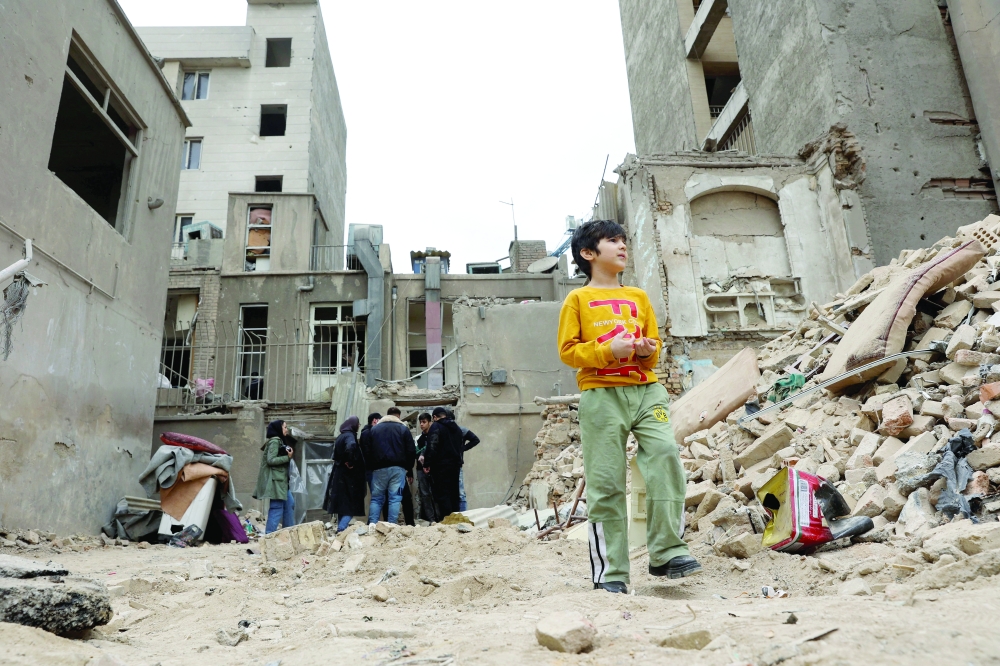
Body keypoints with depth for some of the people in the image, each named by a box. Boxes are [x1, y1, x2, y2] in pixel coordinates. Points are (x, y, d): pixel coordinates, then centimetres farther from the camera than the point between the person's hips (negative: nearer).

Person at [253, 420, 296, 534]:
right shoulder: (274, 441, -11)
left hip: (281, 480, 10)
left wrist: (289, 454, 7)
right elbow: (271, 460, -20)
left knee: (289, 504, 12)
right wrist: (288, 457, -14)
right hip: (275, 480, -10)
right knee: (277, 508, -10)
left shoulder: (280, 441, 18)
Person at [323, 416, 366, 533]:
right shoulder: (349, 436, -14)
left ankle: (341, 529, 20)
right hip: (348, 476, -9)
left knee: (342, 505, 15)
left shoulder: (341, 436, 14)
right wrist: (350, 463, -24)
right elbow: (351, 447, -36)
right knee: (350, 506, -4)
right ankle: (341, 529, -14)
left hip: (339, 476, 9)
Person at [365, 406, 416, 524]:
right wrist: (408, 467, 11)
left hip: (379, 469, 2)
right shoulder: (403, 429, 6)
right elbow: (411, 451, 2)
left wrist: (370, 467, 15)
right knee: (395, 498, -1)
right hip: (398, 469, -2)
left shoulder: (374, 429, 13)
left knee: (376, 498, 8)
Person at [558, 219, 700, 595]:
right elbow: (568, 351, 0)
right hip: (601, 394, -3)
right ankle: (610, 574, 5)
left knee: (666, 454, -18)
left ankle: (668, 553, -8)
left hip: (645, 389, 4)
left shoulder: (638, 297, 19)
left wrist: (648, 351, -2)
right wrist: (609, 350, -14)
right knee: (606, 482, -3)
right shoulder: (578, 299, 7)